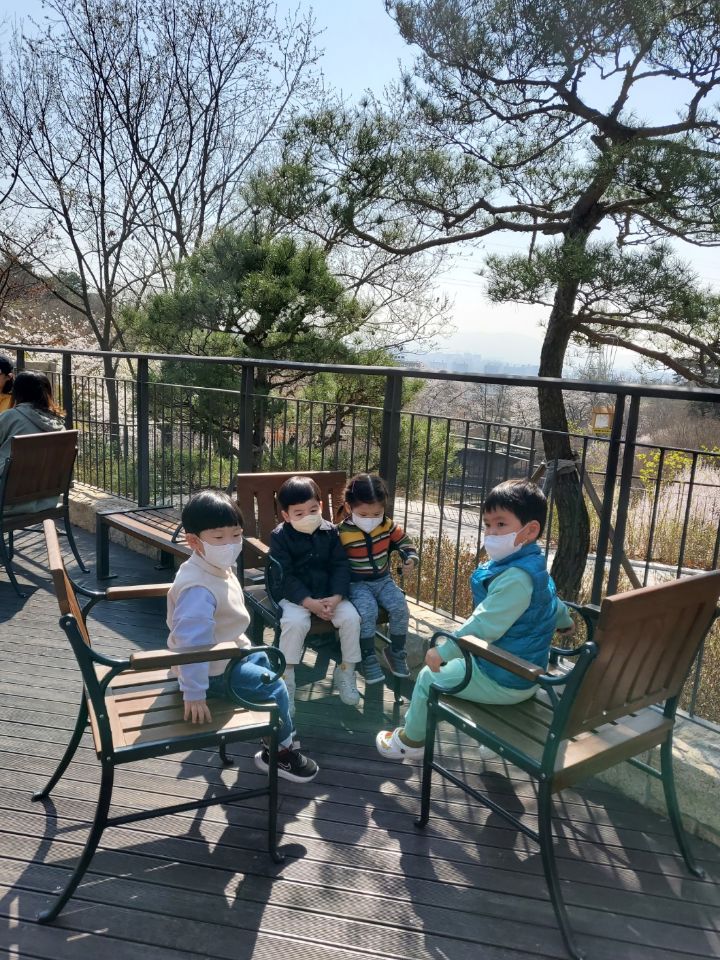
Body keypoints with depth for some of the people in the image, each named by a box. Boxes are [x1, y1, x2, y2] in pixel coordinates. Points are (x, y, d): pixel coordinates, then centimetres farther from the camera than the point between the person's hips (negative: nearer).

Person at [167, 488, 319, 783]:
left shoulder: (220, 569, 0)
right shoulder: (198, 589, -34)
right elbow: (191, 642, -38)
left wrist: (243, 647, 19)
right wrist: (194, 693, -38)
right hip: (214, 670, -10)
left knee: (266, 662, 27)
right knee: (275, 689, -8)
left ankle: (276, 728, 46)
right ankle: (277, 753, 14)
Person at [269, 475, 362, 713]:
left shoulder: (330, 531, 0)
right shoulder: (280, 536, -10)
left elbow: (341, 566, -2)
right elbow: (285, 576, -14)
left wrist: (336, 597, -18)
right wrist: (310, 602, -23)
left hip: (329, 594, 3)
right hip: (295, 595, -3)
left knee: (351, 617, -19)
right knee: (295, 622, -32)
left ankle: (345, 673, 2)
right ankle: (285, 680, -15)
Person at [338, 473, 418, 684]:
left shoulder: (388, 526, -4)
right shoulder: (342, 533, -17)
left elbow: (403, 541, 14)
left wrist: (411, 558, -4)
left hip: (383, 580, 4)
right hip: (357, 584, -4)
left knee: (400, 607, -17)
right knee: (367, 611, -29)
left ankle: (396, 652, 6)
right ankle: (368, 658, -8)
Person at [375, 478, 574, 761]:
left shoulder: (515, 578, -31)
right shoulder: (534, 567, 2)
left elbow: (485, 625, -34)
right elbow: (552, 603, 20)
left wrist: (444, 651, -25)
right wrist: (565, 621, 42)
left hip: (502, 681, -10)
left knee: (429, 677, 6)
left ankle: (411, 740, 29)